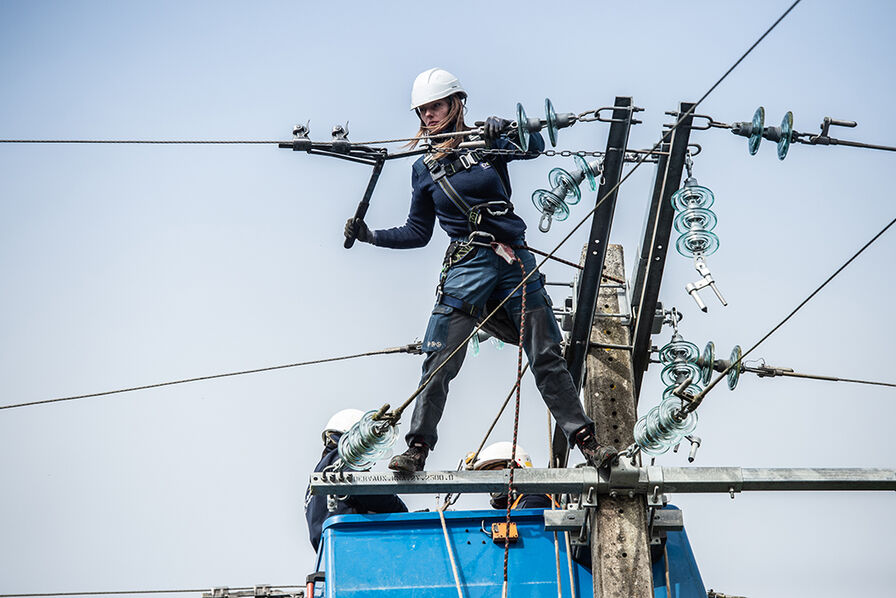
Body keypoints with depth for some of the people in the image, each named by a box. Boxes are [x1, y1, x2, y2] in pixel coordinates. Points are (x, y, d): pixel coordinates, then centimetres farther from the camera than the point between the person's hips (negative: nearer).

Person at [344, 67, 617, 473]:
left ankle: (586, 440, 5)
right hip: (467, 267, 1)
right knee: (439, 361, -10)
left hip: (516, 260, 0)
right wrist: (371, 236, 3)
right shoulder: (424, 170, 10)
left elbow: (535, 147, -9)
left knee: (547, 357, 1)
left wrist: (504, 131, -27)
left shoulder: (487, 145, 6)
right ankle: (418, 447, -3)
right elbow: (417, 233, 14)